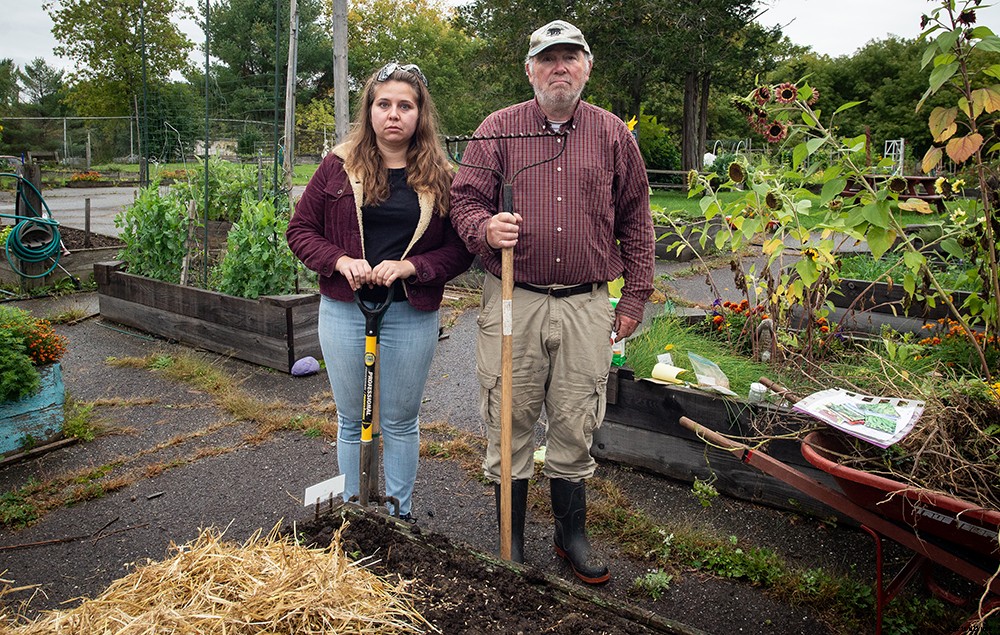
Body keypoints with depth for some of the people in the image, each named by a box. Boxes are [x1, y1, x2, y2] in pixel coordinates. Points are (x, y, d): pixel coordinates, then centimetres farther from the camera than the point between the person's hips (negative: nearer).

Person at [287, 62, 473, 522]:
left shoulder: (439, 177, 0)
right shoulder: (340, 166, 1)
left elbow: (460, 249, -1)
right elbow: (300, 229, 4)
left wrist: (409, 266, -16)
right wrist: (340, 261, -13)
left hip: (412, 315, -1)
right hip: (343, 310, 1)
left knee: (400, 421, 12)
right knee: (351, 420, 13)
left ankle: (399, 514, 29)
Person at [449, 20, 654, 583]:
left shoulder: (613, 135, 9)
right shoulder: (499, 129, 6)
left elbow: (635, 220, 12)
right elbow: (465, 198, 5)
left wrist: (635, 296, 9)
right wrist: (486, 228, -19)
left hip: (586, 306, 1)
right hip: (513, 301, 0)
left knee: (575, 426, 8)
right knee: (510, 422, 5)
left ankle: (572, 534, 27)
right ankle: (511, 540, 22)